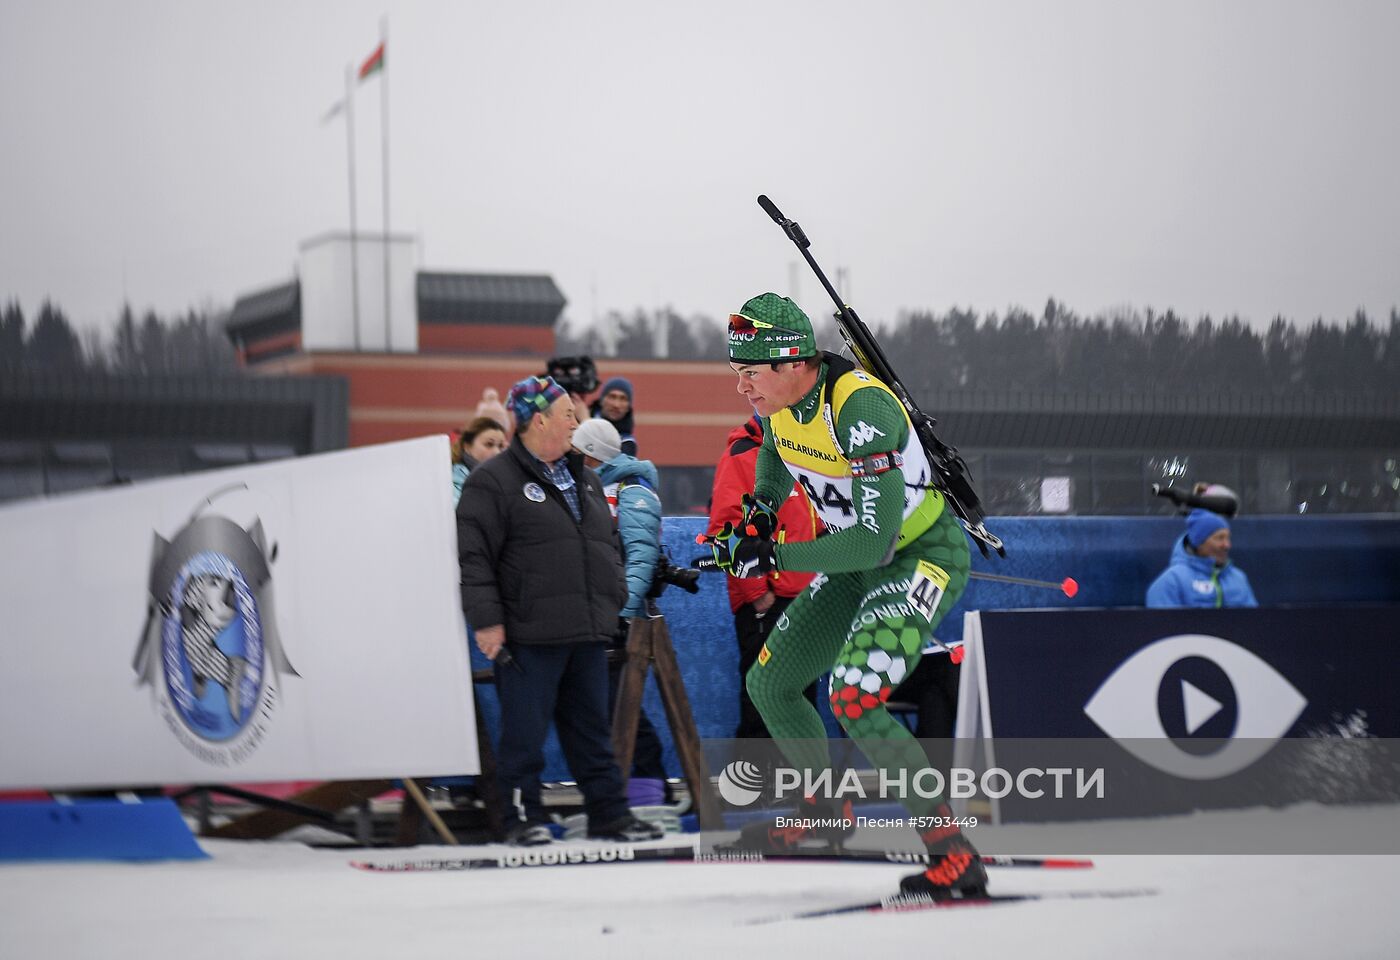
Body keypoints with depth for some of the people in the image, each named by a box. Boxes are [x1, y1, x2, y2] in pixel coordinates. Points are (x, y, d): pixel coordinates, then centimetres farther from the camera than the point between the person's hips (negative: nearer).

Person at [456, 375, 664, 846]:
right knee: (525, 730, -1)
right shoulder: (494, 481, -7)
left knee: (592, 728, 11)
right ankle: (524, 817, 7)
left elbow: (609, 545, 27)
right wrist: (486, 620, -16)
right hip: (529, 634, -7)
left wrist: (614, 603, 20)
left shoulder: (585, 480, 18)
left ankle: (610, 813, 16)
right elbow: (473, 556, -12)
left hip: (587, 632, 7)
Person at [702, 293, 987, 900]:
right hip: (857, 560, 9)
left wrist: (773, 556, -31)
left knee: (853, 699, -28)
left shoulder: (861, 407, -32)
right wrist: (763, 506, 0)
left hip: (923, 557, -9)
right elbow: (775, 448, 20)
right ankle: (827, 813, 38)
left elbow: (874, 541, -35)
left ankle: (954, 857, -24)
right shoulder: (778, 399, -7)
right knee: (768, 684, 15)